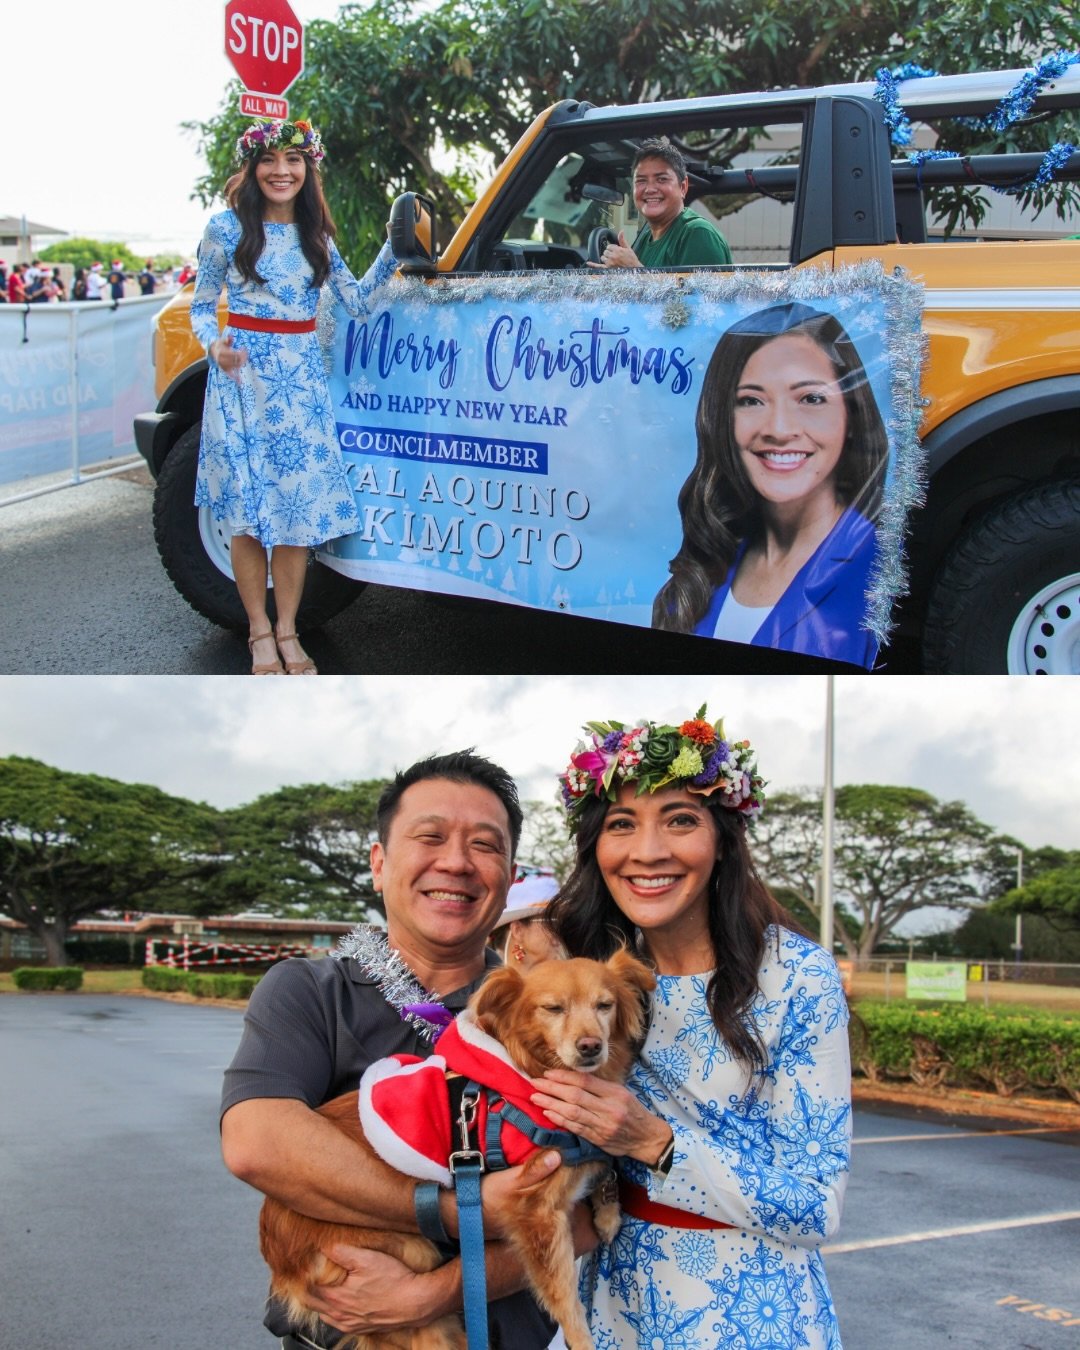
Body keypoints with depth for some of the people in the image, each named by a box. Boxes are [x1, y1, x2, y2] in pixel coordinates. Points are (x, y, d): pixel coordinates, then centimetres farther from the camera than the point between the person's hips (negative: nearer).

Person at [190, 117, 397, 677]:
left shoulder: (315, 235, 11)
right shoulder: (227, 228, -1)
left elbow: (356, 299, 8)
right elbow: (201, 306, 4)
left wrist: (394, 249, -2)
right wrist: (216, 345, -16)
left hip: (301, 379, 3)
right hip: (243, 377, -3)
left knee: (299, 505, 1)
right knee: (247, 511, -1)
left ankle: (287, 630, 13)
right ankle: (260, 633, 12)